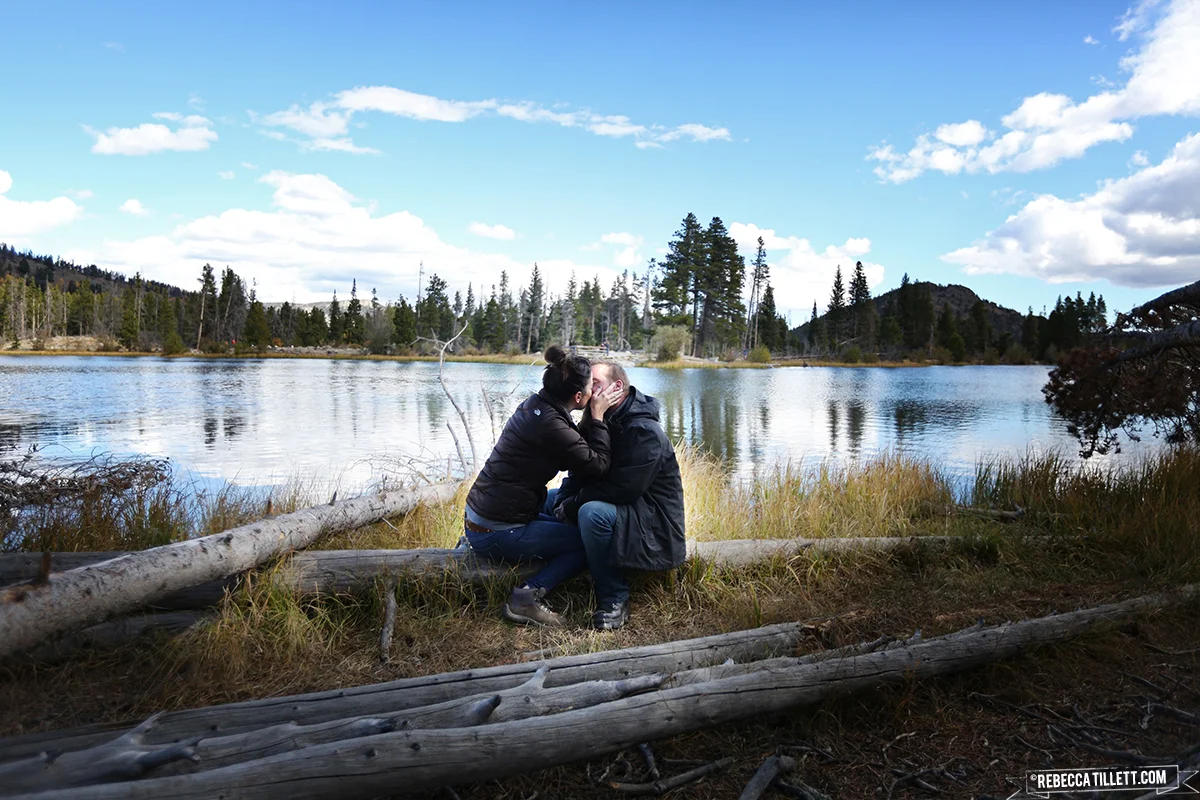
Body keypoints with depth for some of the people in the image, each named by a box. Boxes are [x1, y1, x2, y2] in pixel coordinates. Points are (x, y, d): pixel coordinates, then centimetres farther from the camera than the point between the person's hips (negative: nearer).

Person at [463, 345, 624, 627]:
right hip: (495, 534, -9)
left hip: (479, 516, 9)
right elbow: (597, 465, -14)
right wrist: (598, 417, -7)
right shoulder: (549, 425, -23)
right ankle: (527, 598, -12)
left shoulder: (536, 404, 5)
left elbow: (581, 452, 16)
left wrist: (593, 418, 7)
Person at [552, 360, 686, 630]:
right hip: (620, 507, 10)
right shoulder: (597, 423, 6)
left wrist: (572, 506, -20)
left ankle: (614, 600, -21)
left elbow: (621, 489, -29)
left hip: (653, 522, -9)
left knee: (593, 512, -36)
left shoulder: (643, 431, -23)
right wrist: (563, 503, -13)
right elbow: (578, 474, 7)